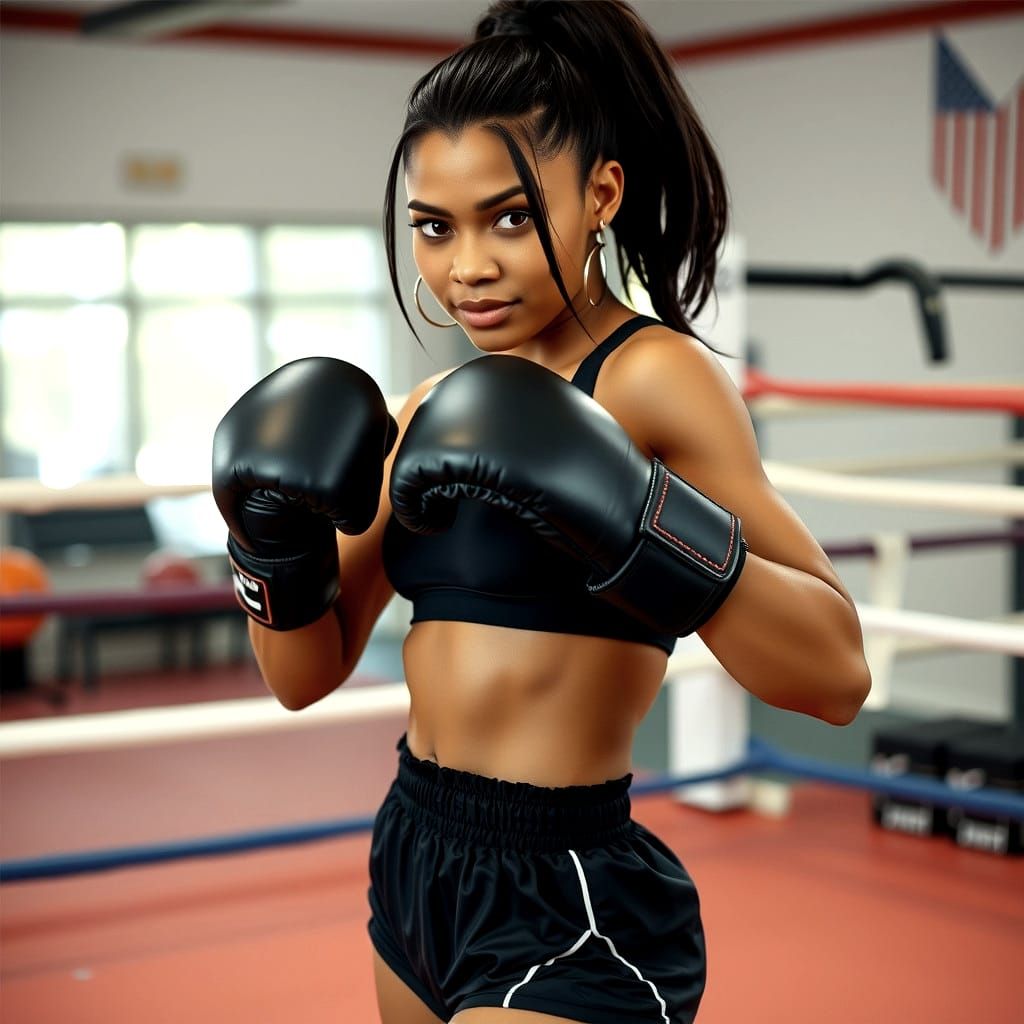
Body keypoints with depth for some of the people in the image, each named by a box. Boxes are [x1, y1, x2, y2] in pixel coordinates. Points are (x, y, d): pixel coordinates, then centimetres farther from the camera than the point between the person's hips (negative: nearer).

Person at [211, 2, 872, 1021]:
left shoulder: (651, 374, -13)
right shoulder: (425, 413, 7)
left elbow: (835, 672, -21)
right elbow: (305, 677, 8)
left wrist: (624, 516, -32)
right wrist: (277, 545, -11)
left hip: (569, 911, -7)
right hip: (414, 862, 7)